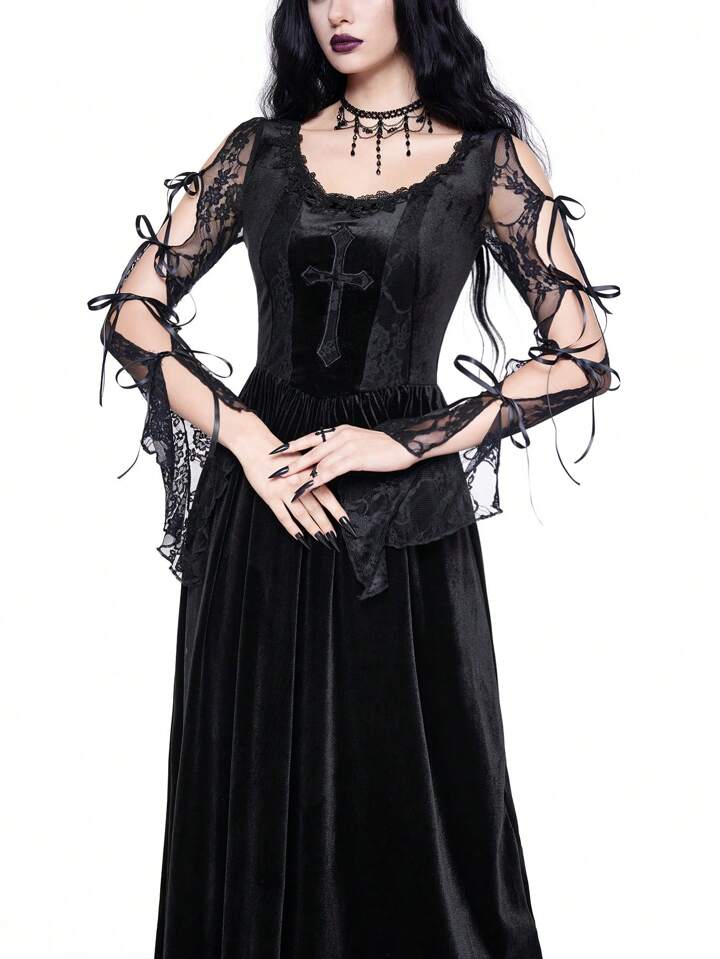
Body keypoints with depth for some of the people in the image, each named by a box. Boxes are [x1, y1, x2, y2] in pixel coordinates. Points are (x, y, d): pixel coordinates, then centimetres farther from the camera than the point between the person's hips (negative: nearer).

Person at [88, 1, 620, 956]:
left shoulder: (487, 155, 2)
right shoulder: (260, 150, 7)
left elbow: (582, 353, -3)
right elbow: (131, 311, 4)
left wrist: (404, 443, -12)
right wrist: (243, 434, -10)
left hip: (406, 527, -2)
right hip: (258, 511, 2)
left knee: (405, 795, 7)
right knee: (259, 790, 11)